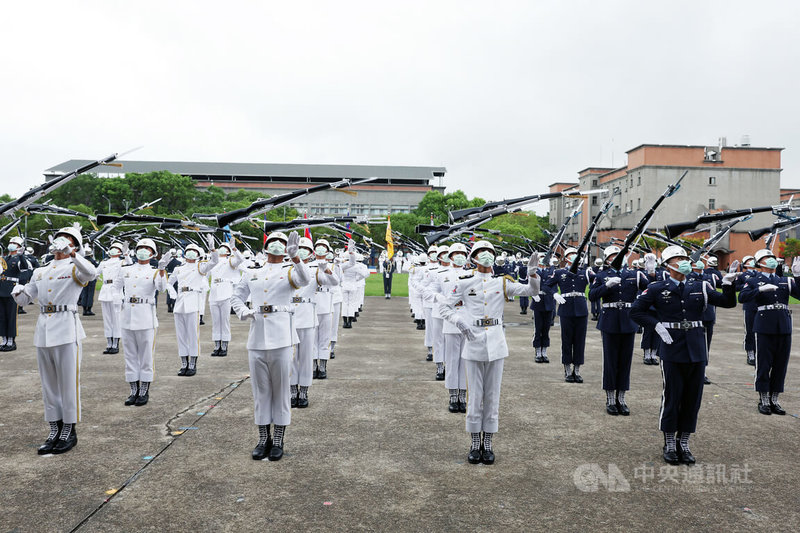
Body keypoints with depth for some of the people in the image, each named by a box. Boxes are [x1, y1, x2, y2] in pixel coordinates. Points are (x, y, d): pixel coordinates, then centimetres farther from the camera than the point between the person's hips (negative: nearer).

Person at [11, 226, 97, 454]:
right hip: (43, 331, 6)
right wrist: (18, 291, -4)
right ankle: (54, 432, 22)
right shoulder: (40, 272, 16)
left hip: (66, 331, -6)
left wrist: (71, 253, -34)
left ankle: (69, 431, 11)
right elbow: (24, 299, 18)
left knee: (68, 383, 0)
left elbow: (91, 273, -25)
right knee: (48, 384, 12)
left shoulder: (74, 269, -2)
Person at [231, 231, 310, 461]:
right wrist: (243, 311, 0)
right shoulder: (252, 274, 15)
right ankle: (263, 439, 20)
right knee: (260, 390, 9)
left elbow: (305, 279, -17)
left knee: (281, 390, 3)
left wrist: (295, 256, -34)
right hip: (256, 339, 3)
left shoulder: (289, 271, 5)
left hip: (281, 338, -3)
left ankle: (278, 441, 13)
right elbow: (236, 297, 22)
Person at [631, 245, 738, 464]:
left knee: (693, 397, 9)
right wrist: (657, 325, -11)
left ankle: (684, 443, 23)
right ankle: (670, 444, 18)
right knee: (671, 397, 3)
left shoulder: (700, 286, 7)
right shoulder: (657, 288, -2)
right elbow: (636, 311, 1)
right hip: (672, 350, -3)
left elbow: (728, 302, 3)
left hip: (696, 349, 3)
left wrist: (729, 283, -14)